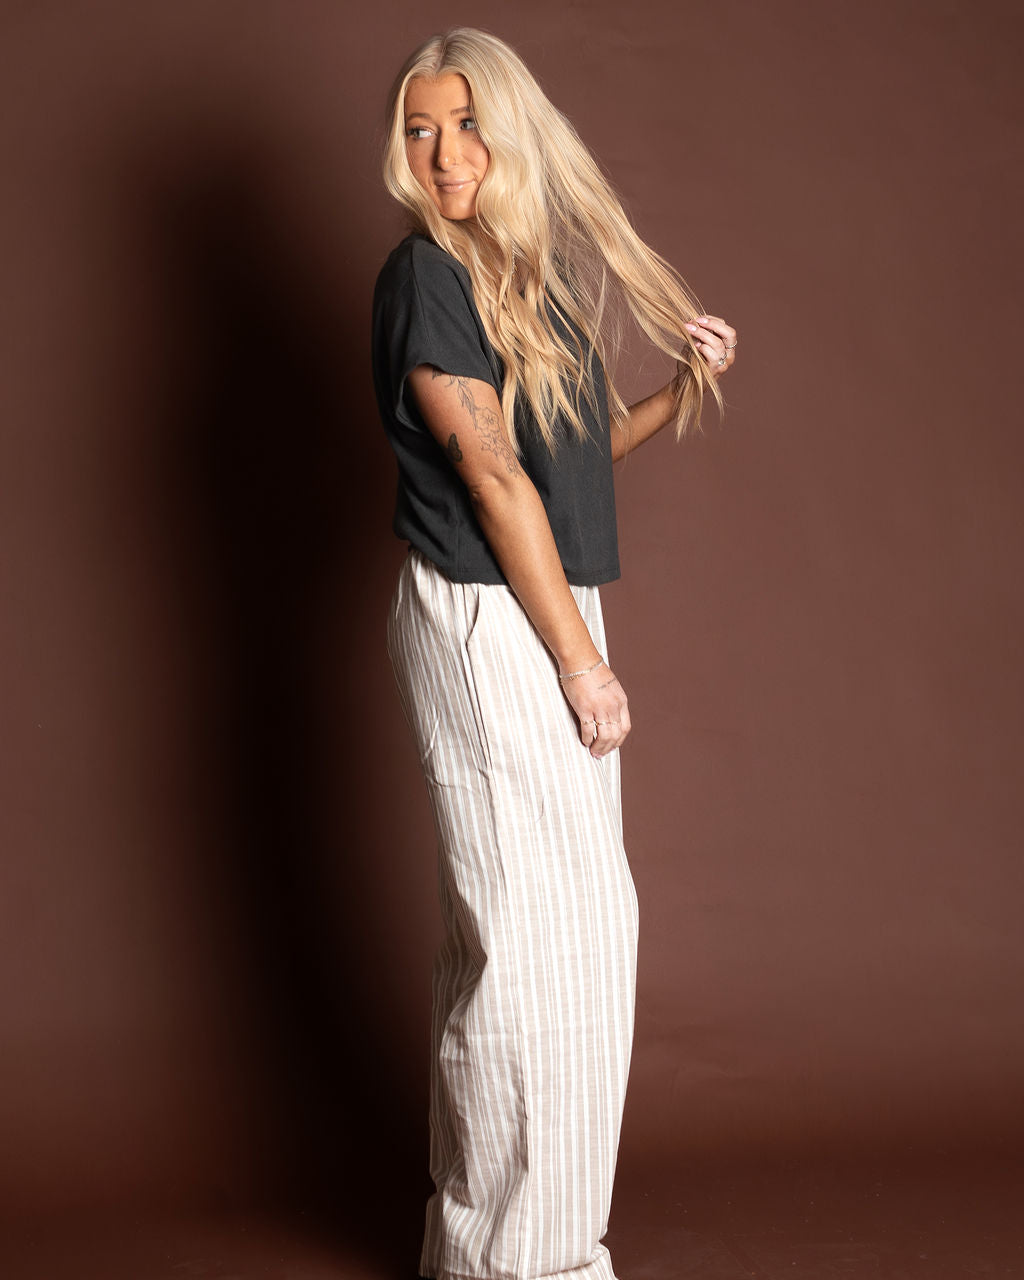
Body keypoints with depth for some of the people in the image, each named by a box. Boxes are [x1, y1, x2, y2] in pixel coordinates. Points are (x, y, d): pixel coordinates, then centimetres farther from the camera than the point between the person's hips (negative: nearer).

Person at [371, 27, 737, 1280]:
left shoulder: (535, 266, 14)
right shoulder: (426, 276, -11)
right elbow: (492, 473, -16)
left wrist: (681, 391, 4)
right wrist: (582, 663, -15)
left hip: (547, 619, 9)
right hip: (481, 626, -9)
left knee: (508, 940, 15)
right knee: (539, 937, -6)